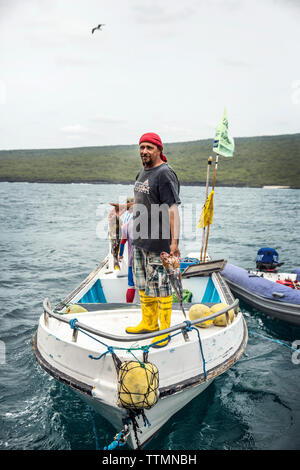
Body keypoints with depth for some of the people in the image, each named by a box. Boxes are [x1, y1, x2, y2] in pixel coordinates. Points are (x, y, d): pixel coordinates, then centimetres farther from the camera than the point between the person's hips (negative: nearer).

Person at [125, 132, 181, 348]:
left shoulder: (165, 174, -15)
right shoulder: (143, 172, 14)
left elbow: (173, 209, -22)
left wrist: (174, 241, -27)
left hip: (158, 241, -9)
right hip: (140, 240, 9)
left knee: (160, 285, -2)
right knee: (143, 283, 17)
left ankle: (165, 330, 12)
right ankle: (148, 323, 32)